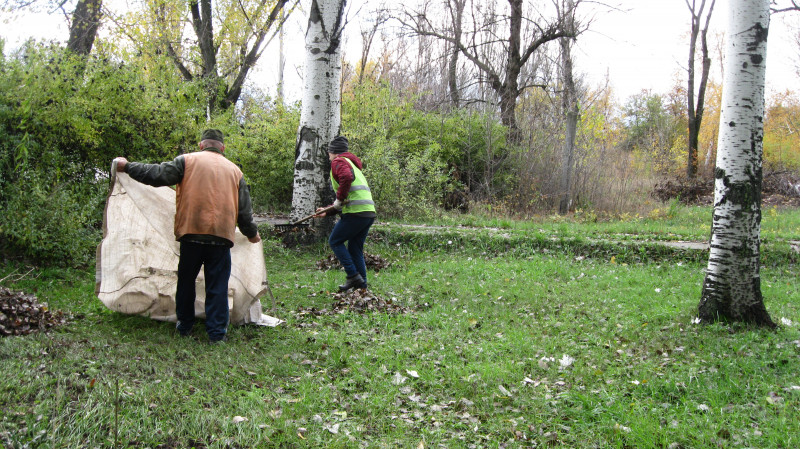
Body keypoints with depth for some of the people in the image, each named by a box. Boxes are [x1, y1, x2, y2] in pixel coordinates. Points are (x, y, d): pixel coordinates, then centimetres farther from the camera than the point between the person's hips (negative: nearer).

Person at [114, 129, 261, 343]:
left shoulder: (187, 160, 5)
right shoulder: (234, 170, 14)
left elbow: (158, 175, -4)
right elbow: (244, 210, 16)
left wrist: (128, 166, 10)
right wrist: (251, 233, 31)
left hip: (191, 233, -1)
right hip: (222, 236, 1)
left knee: (186, 281, 16)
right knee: (217, 286, 5)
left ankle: (184, 326, 26)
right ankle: (217, 332, 6)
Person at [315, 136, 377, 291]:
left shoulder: (339, 161, 0)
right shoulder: (352, 164, 29)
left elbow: (347, 177, -25)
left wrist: (339, 199, -15)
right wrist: (328, 211, 29)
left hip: (356, 213, -9)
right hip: (369, 213, 9)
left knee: (335, 241, 5)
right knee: (355, 248, 15)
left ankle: (353, 275, -3)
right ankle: (361, 283, 14)